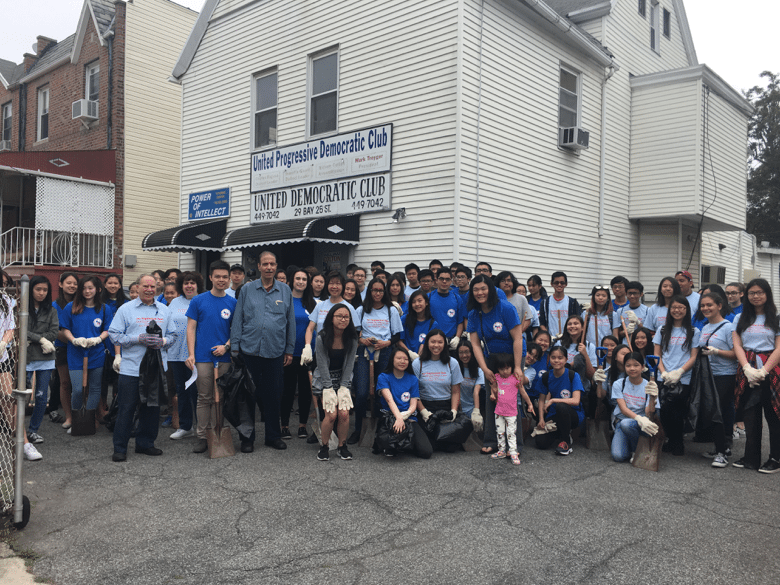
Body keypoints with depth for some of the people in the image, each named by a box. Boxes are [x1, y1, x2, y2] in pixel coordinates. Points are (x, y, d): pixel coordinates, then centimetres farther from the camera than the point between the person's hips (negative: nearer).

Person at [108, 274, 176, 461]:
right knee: (126, 408, -1)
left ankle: (145, 443, 23)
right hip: (131, 368, -3)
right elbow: (114, 335, -4)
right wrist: (138, 339, -15)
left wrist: (163, 341, -8)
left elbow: (172, 335, 14)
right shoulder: (125, 309, 2)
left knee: (152, 407, 10)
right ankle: (119, 448, 9)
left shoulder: (164, 310, 13)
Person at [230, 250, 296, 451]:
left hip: (275, 352, 1)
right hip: (249, 350, -1)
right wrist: (235, 348, -2)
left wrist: (289, 350, 7)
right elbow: (237, 320, 4)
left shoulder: (285, 291, 6)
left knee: (273, 396, 9)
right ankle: (247, 438, 18)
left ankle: (273, 436, 23)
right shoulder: (247, 290, 4)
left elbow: (291, 322, 9)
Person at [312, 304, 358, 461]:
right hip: (324, 379, -2)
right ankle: (324, 446, 6)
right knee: (331, 414, -17)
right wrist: (329, 389, -15)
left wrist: (343, 387, -10)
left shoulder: (352, 338, -6)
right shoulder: (322, 337, -13)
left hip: (343, 379, 2)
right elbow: (322, 365, -12)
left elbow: (349, 364, -3)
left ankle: (342, 446, 9)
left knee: (344, 414, -14)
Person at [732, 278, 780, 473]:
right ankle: (751, 458, 12)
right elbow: (737, 345, 5)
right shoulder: (741, 318, 12)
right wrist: (747, 369, -10)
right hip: (747, 371, 3)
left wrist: (763, 371, -14)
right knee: (750, 415, 4)